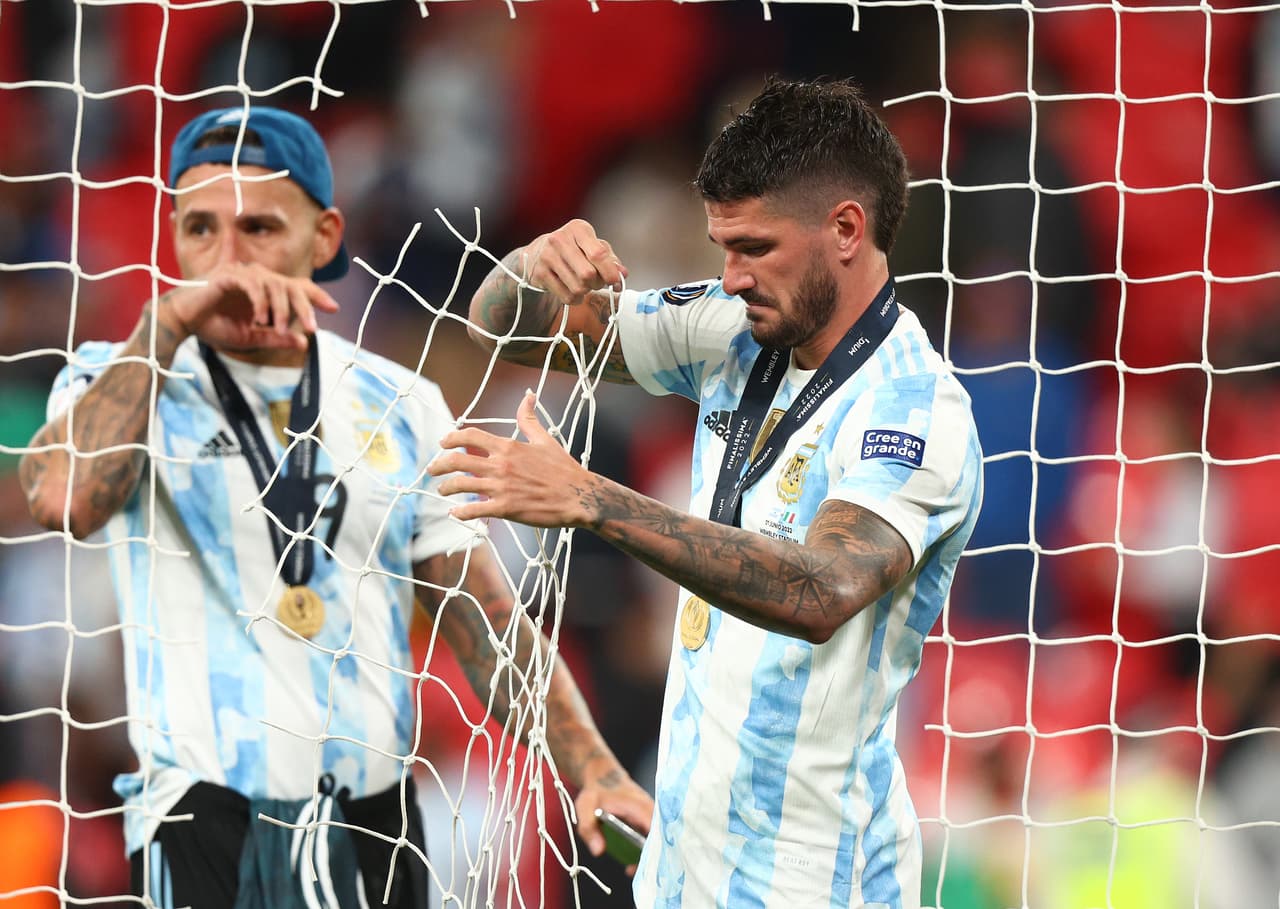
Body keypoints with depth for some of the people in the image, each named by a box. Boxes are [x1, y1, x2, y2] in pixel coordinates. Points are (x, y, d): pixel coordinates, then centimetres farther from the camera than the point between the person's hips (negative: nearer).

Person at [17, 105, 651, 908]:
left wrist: (591, 769, -2)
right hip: (208, 829, -3)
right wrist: (166, 323, -18)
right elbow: (62, 501, -21)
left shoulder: (399, 406, 11)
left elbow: (485, 620, 10)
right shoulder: (120, 382, 1)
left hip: (379, 823, 3)